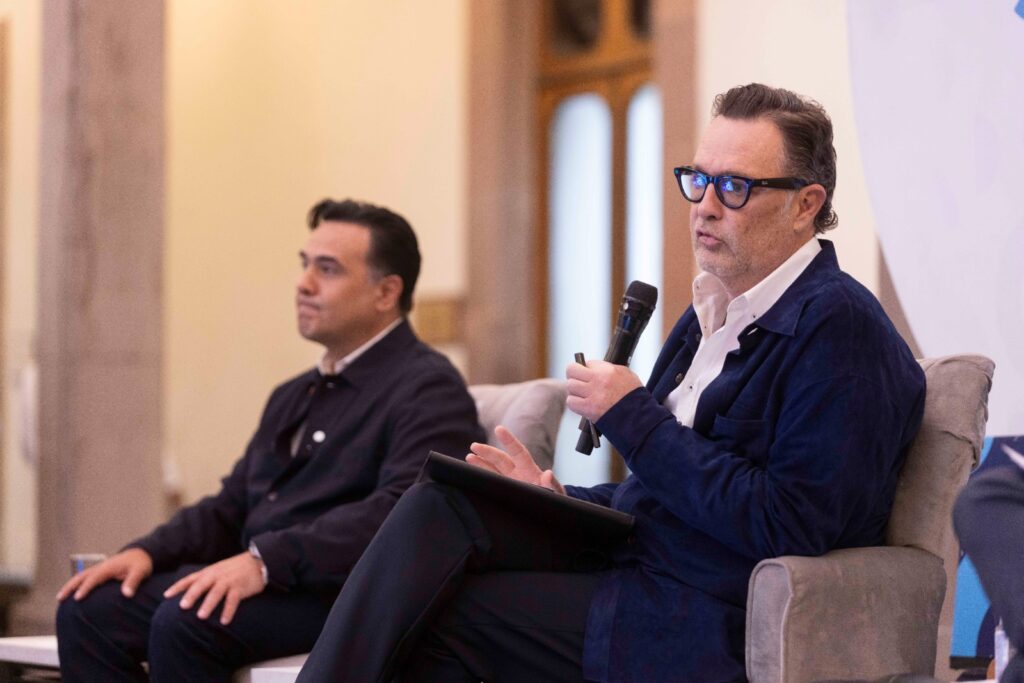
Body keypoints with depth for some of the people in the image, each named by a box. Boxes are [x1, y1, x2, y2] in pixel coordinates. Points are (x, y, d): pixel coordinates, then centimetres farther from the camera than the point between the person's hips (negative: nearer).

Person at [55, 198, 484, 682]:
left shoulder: (427, 389, -5)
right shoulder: (292, 397, 24)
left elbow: (400, 512, -21)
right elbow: (230, 509, 24)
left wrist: (266, 560, -28)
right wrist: (147, 551, 4)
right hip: (261, 585, 8)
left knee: (185, 620, -31)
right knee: (88, 610, -11)